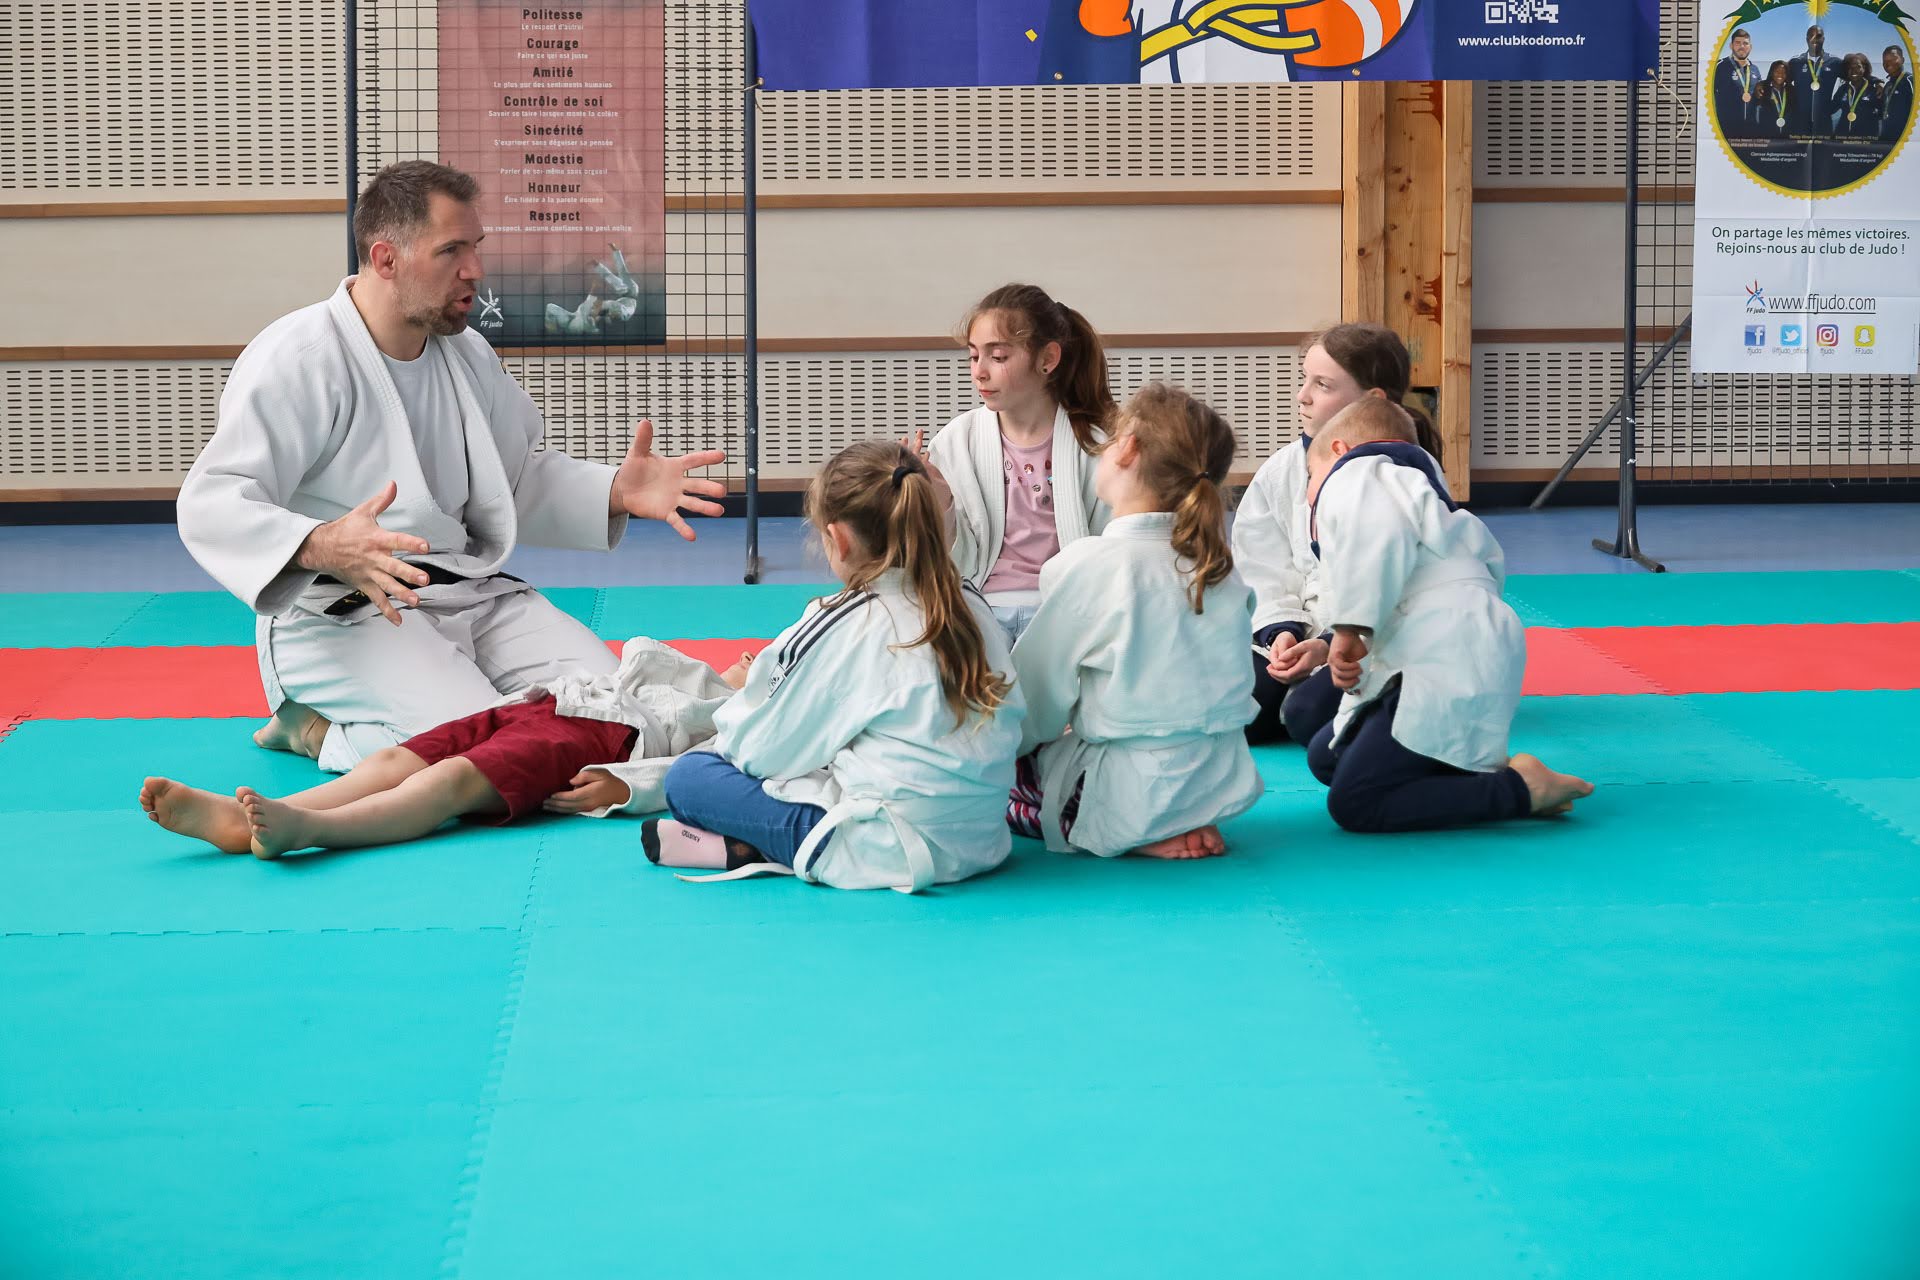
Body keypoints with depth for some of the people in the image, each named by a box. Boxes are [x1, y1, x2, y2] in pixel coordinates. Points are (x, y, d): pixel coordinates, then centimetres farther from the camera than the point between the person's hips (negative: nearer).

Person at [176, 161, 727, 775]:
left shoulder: (466, 353, 12)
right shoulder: (296, 360, -14)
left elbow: (519, 475, 24)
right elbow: (212, 504, -21)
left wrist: (615, 492, 4)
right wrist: (320, 548, -41)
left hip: (467, 592, 8)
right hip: (339, 611, -8)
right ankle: (316, 729, -1)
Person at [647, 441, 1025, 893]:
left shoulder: (838, 628, -12)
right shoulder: (972, 606, 6)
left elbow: (759, 748, -4)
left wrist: (745, 698, 22)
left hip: (888, 852, -8)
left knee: (687, 777, -1)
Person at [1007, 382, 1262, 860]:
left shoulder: (1088, 565, -15)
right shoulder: (1217, 563, 2)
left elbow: (1037, 702, -6)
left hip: (1133, 799, -7)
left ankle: (1143, 837, -1)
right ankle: (1188, 828, 11)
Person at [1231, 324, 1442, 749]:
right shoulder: (1281, 471, 4)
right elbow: (1265, 573, 8)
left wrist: (1332, 647, -22)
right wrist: (1282, 631, -11)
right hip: (1300, 635, 5)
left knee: (1310, 714, -31)